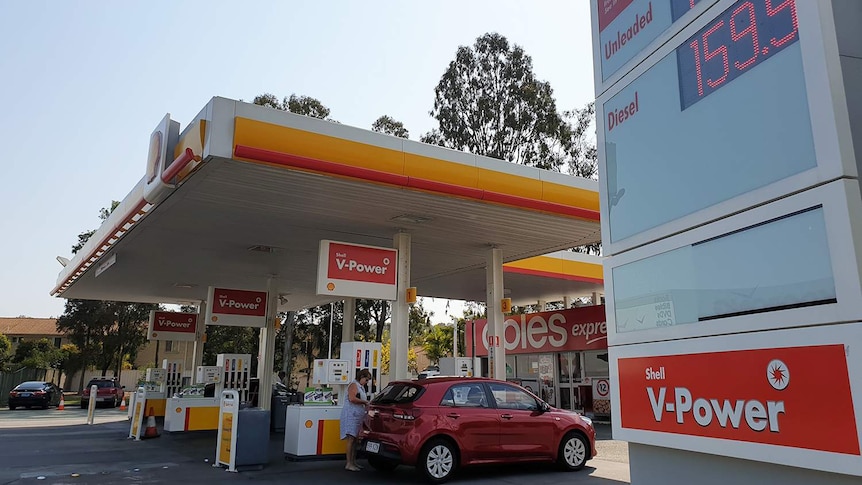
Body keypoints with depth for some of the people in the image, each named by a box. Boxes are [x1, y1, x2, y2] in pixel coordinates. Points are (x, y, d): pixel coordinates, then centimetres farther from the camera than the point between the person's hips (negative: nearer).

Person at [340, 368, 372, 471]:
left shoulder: (361, 387, 22)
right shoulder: (354, 385, -7)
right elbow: (352, 398, -20)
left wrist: (366, 403, 10)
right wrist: (364, 402, -13)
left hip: (358, 415, 10)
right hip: (351, 414, -10)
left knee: (356, 439, 9)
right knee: (351, 439, -11)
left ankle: (353, 462, 16)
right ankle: (349, 464, -11)